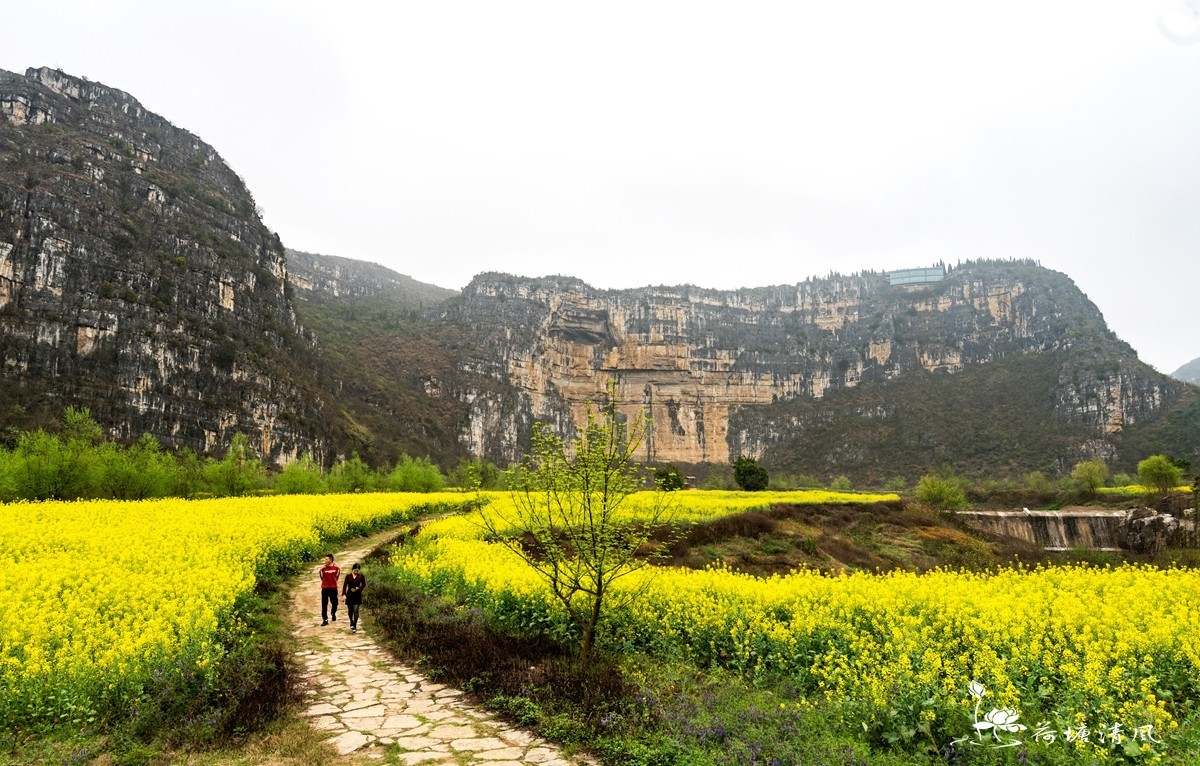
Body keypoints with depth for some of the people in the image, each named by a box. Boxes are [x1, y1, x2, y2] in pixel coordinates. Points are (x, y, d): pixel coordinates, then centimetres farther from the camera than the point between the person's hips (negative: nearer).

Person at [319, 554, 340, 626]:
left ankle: (333, 613, 39)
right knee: (324, 605, -2)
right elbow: (322, 577, 9)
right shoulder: (323, 568, -7)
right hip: (325, 588, 0)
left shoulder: (336, 567, -7)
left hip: (333, 588, 1)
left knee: (334, 603, 9)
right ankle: (325, 620, 4)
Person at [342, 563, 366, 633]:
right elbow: (344, 585, -2)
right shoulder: (348, 576, 0)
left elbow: (364, 584, 7)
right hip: (349, 595, 1)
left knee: (355, 610, -9)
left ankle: (355, 626, -4)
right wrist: (343, 594, -12)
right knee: (350, 610, 10)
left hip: (357, 595, -1)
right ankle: (351, 622, 38)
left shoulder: (361, 576, -1)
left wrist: (358, 588, -10)